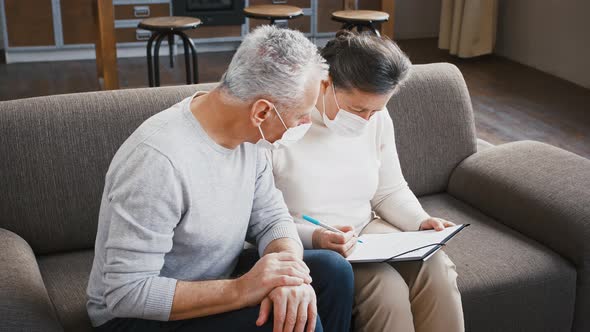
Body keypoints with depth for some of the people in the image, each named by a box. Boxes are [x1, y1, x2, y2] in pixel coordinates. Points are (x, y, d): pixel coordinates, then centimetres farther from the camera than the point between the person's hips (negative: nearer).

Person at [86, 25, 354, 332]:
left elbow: (271, 219, -1)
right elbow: (126, 293, -30)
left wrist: (291, 276, -23)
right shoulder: (159, 160, -32)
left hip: (212, 290, 8)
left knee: (333, 270, -8)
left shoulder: (249, 133, -7)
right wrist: (240, 290, -35)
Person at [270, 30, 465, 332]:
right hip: (305, 247, -5)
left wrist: (421, 221, -7)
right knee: (386, 288, -27)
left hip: (367, 231, 6)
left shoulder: (378, 120, -1)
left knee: (436, 269, -19)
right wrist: (313, 239, -32)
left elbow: (391, 191, 12)